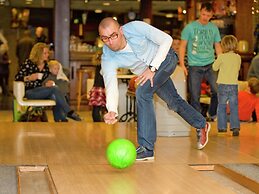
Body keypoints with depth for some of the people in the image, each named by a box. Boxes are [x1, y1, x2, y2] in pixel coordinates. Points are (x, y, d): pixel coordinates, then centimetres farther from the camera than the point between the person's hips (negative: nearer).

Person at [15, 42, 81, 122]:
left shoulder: (46, 66, 13)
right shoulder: (29, 63, -3)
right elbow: (17, 77, -5)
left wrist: (48, 84, -8)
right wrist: (29, 78, -22)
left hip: (42, 91, 5)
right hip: (29, 92, -5)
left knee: (54, 97, -30)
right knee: (54, 89, -27)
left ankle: (60, 119, -30)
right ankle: (69, 112, -22)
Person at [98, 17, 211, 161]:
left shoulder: (135, 27, -32)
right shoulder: (108, 59, -25)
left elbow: (166, 40, -23)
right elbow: (111, 87, -33)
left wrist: (152, 68, -28)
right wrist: (112, 111, -53)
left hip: (165, 58, -5)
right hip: (148, 72, 5)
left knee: (143, 93, -24)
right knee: (173, 102, 15)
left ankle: (147, 149, -22)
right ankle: (202, 125, 44)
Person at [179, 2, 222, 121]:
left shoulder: (214, 28, 7)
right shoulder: (190, 27, -1)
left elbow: (217, 47, 14)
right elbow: (183, 46, 1)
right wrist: (182, 64, -8)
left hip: (210, 65, 2)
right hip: (194, 66, -2)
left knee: (218, 91, -10)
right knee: (195, 96, 2)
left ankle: (212, 114, 13)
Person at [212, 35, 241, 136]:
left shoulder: (222, 57, -10)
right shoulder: (238, 57, 1)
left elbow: (215, 67, 1)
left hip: (223, 85, -2)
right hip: (234, 85, 2)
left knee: (221, 106, 9)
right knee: (234, 107, 4)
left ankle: (222, 127, 12)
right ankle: (235, 127, -5)